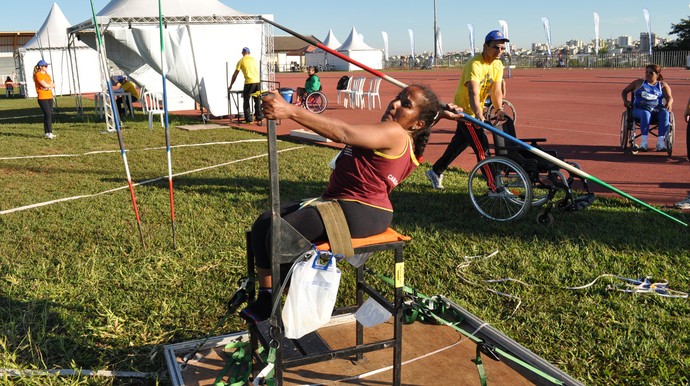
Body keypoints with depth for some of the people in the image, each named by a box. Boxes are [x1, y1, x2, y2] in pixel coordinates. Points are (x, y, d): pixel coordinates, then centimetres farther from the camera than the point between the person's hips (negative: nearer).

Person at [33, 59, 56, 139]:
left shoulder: (47, 75, 17)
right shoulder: (38, 75, -8)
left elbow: (53, 86, 12)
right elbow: (45, 85, -16)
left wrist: (49, 86, -8)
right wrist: (52, 85, 2)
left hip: (49, 97, 8)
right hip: (42, 97, -8)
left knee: (50, 114, 7)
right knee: (48, 114, -14)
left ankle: (47, 133, 14)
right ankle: (48, 133, -13)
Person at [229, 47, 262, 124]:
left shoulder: (241, 61, 7)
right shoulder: (254, 60, 17)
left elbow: (235, 75, 9)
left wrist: (230, 86, 18)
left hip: (249, 83, -3)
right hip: (257, 81, 4)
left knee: (246, 101, 7)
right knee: (257, 101, 11)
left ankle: (249, 119, 5)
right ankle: (259, 119, 11)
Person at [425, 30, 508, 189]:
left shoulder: (498, 65, 0)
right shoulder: (475, 65, -25)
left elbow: (496, 90, -7)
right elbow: (473, 93, -38)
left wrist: (499, 109, -26)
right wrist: (479, 115, -53)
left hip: (476, 111, 9)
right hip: (465, 110, -9)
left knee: (459, 144, 19)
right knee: (483, 149, -11)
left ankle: (435, 172, 34)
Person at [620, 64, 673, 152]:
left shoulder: (663, 85, 19)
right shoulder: (639, 83, 20)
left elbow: (669, 97, 7)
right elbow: (624, 91, 26)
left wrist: (669, 103, -18)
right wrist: (625, 101, 4)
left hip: (657, 111, 1)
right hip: (640, 109, -1)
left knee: (665, 113, -35)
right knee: (645, 113, -39)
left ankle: (660, 142, -40)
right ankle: (644, 141, -46)